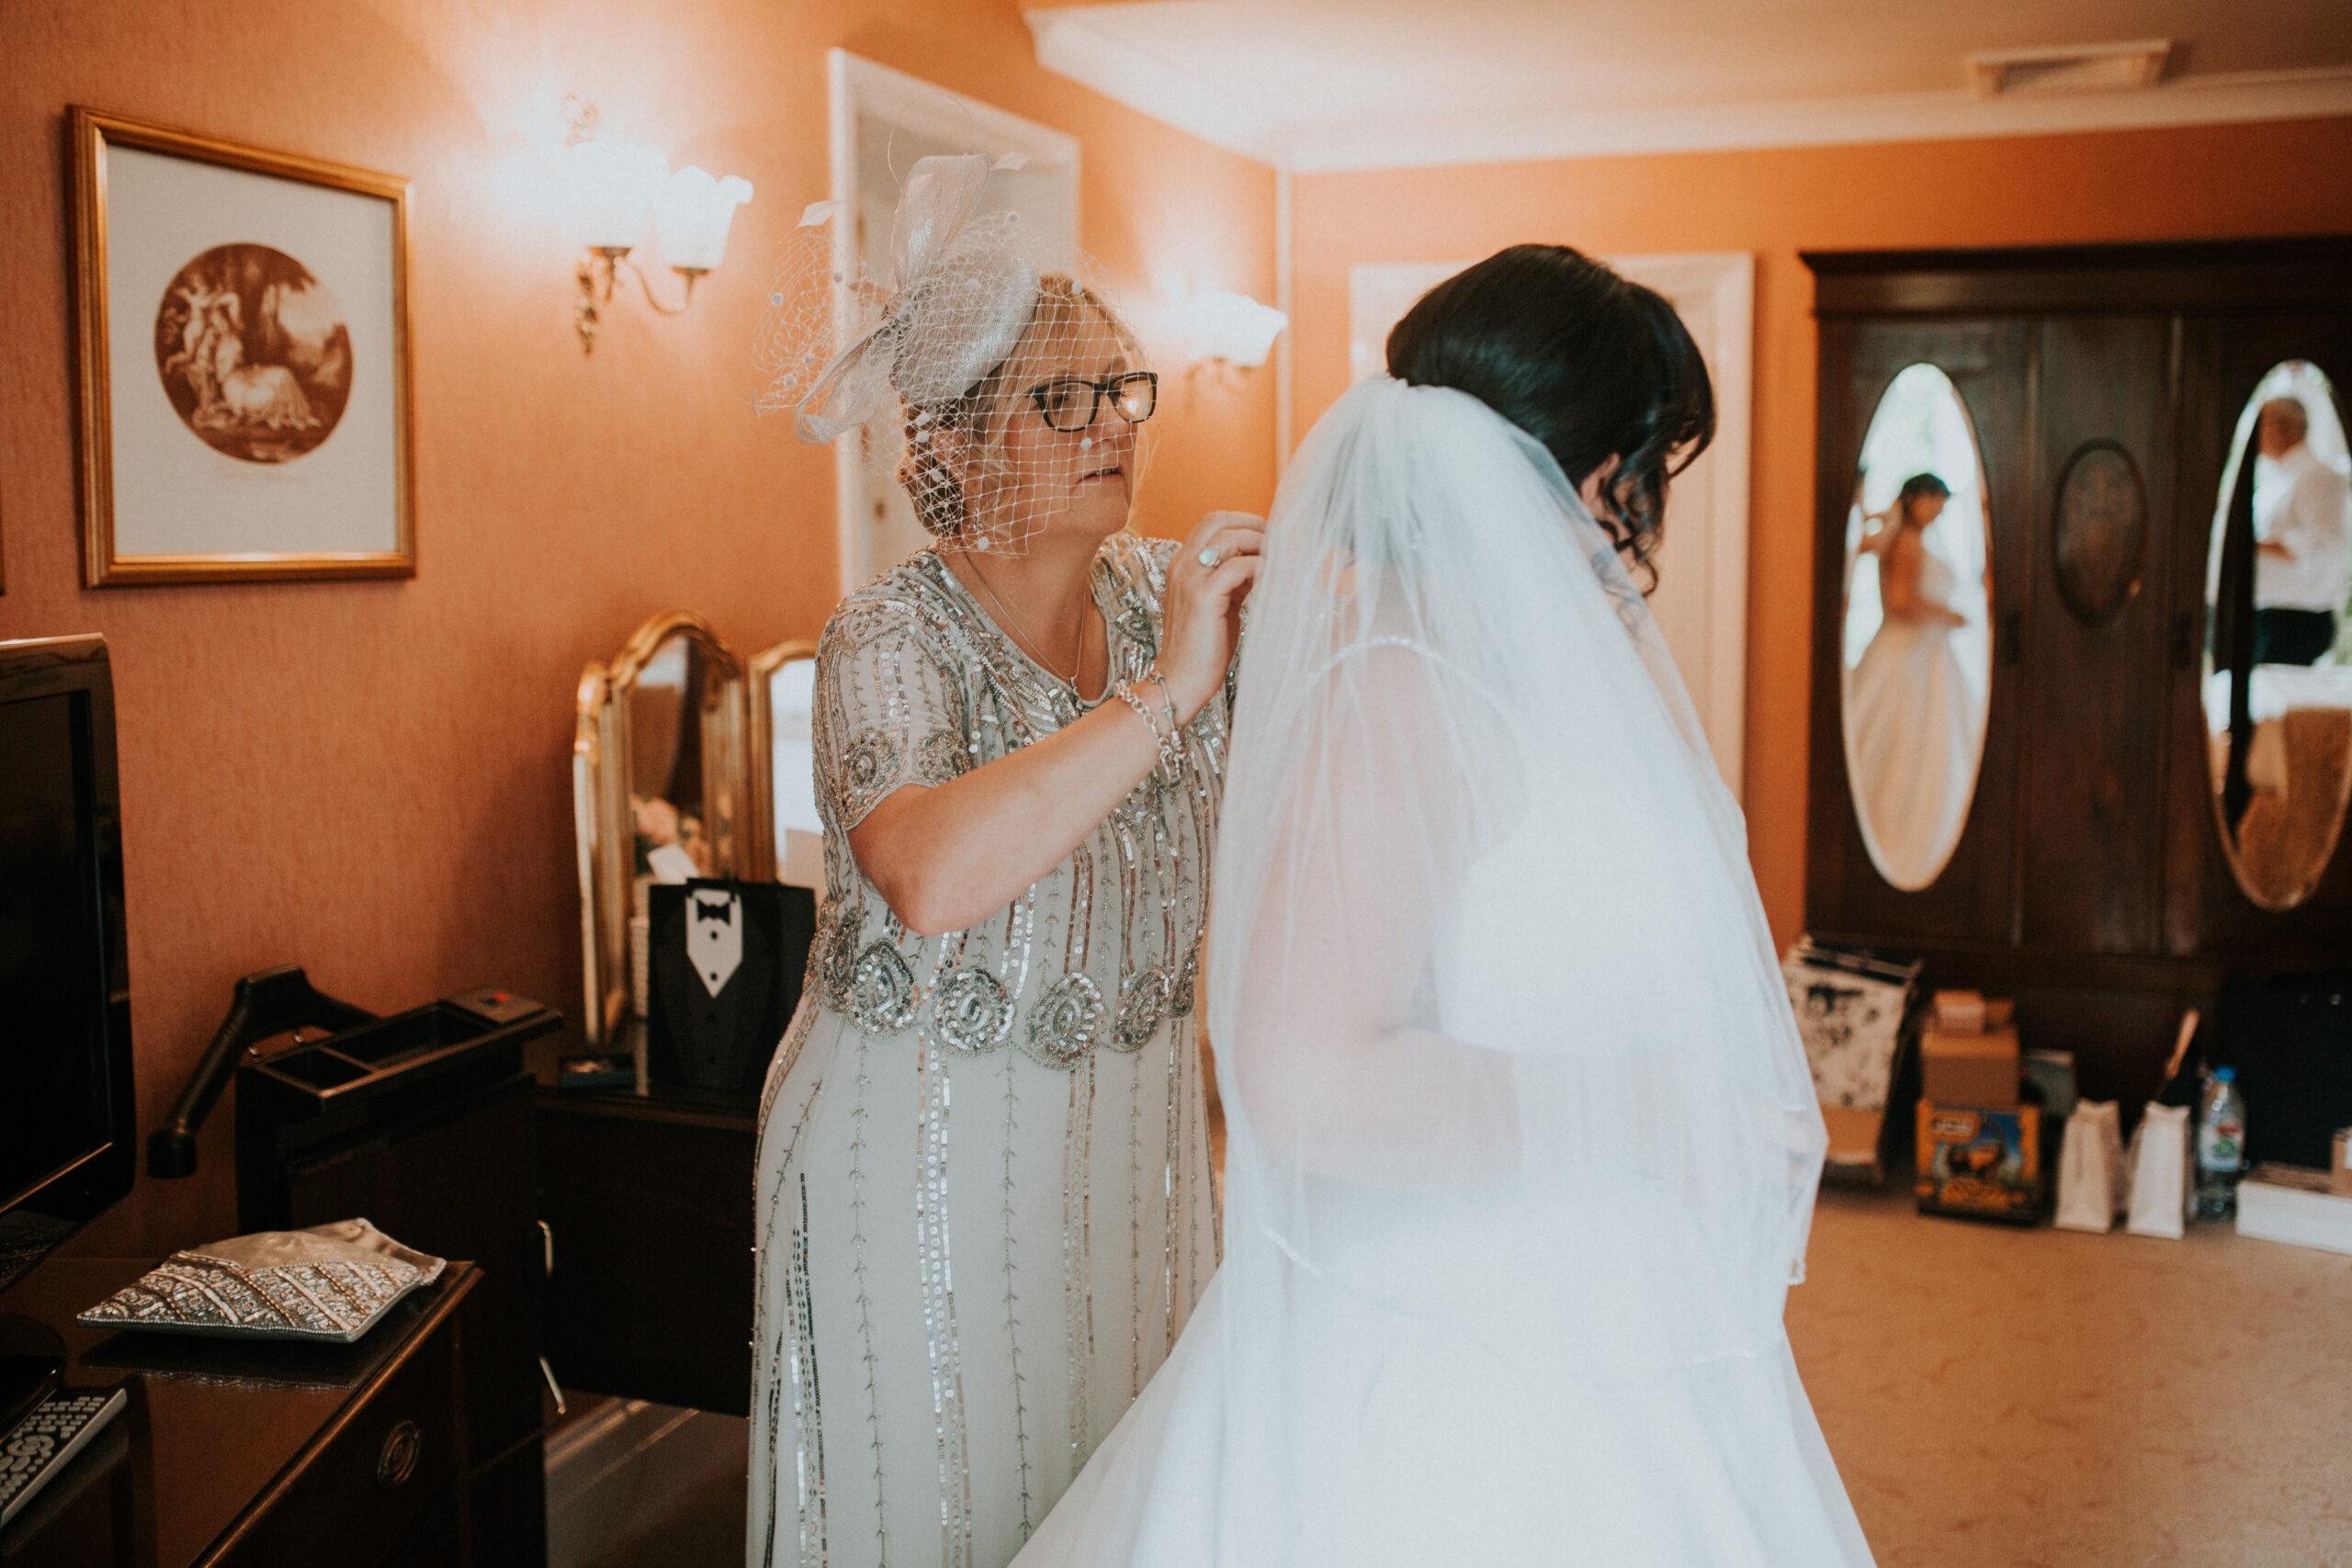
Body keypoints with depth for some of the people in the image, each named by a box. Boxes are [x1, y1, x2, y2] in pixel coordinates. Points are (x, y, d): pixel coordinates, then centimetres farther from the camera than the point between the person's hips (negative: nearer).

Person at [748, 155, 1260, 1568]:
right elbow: (931, 877, -37)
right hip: (929, 1148, -5)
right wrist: (1165, 691, -36)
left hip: (1135, 1132, 5)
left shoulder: (1170, 592, -2)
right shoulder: (893, 634, -18)